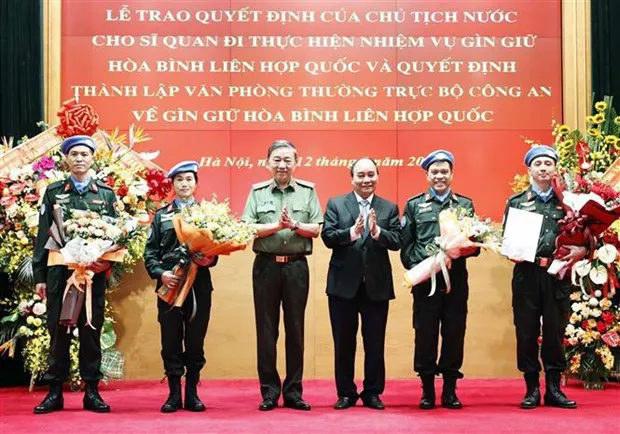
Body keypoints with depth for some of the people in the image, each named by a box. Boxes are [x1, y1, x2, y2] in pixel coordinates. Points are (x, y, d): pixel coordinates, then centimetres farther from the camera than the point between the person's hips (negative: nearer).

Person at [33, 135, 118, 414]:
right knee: (58, 331, 3)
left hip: (94, 273, 0)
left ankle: (92, 391, 12)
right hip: (59, 272, 0)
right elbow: (43, 236, 6)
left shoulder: (106, 194, 9)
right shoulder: (53, 192, 8)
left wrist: (105, 262, -11)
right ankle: (55, 392, 10)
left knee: (91, 331, 5)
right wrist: (39, 276, 1)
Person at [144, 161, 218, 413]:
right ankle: (174, 393, 11)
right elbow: (150, 251, 7)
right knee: (171, 341, 2)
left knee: (195, 341, 3)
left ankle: (192, 392, 13)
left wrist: (209, 259, -16)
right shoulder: (161, 215, 12)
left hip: (199, 285, 0)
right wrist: (160, 273, -10)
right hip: (169, 285, 1)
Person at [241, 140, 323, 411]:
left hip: (296, 266, 0)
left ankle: (293, 392, 14)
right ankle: (269, 391, 12)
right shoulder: (258, 192, 5)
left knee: (295, 328, 5)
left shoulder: (307, 191, 6)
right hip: (266, 266, 0)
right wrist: (277, 225, -16)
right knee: (266, 329, 3)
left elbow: (316, 230, -1)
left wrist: (294, 224, -17)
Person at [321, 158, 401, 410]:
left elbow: (397, 241, -6)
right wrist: (351, 233, -24)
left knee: (375, 344, 7)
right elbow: (327, 237, -8)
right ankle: (346, 393, 19)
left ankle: (372, 393, 18)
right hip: (343, 284, 0)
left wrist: (378, 232, -24)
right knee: (343, 343, 8)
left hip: (377, 285, 1)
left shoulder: (389, 208, 6)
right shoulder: (335, 204, 4)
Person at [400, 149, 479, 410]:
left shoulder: (465, 204, 13)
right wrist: (415, 268, -10)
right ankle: (427, 390, 11)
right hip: (425, 279, -1)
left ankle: (450, 390, 14)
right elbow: (405, 244, 4)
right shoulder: (414, 205, 10)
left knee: (454, 333, 3)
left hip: (456, 279, 1)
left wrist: (467, 249, -14)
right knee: (425, 334, 0)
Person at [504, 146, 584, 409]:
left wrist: (580, 251, -12)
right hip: (526, 274, 0)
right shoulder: (516, 202, 10)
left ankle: (554, 388, 15)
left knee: (555, 331, 5)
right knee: (526, 331, 2)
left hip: (557, 275, 0)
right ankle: (532, 389, 12)